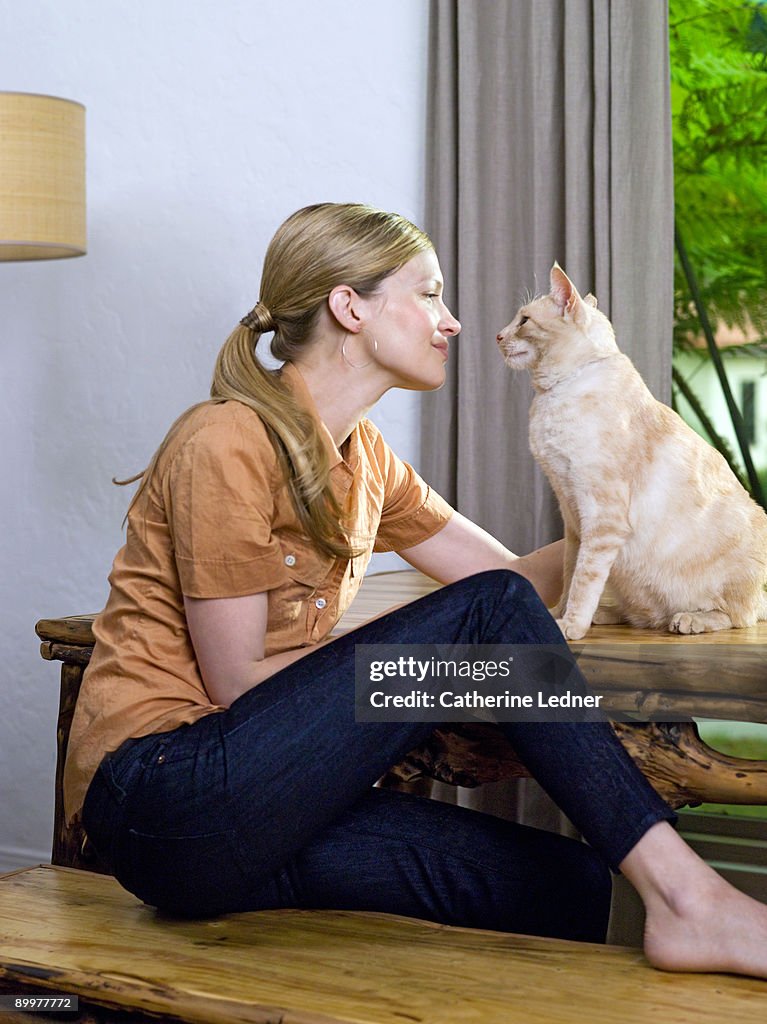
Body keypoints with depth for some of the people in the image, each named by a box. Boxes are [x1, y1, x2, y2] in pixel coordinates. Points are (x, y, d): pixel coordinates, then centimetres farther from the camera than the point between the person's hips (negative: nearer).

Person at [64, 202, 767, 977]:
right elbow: (238, 681, -14)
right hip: (163, 801, -8)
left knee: (560, 887, -15)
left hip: (258, 816, 8)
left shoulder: (358, 455, 14)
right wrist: (414, 657, -7)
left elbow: (519, 577, 16)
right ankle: (686, 898, -20)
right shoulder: (229, 444, -13)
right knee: (486, 616, -21)